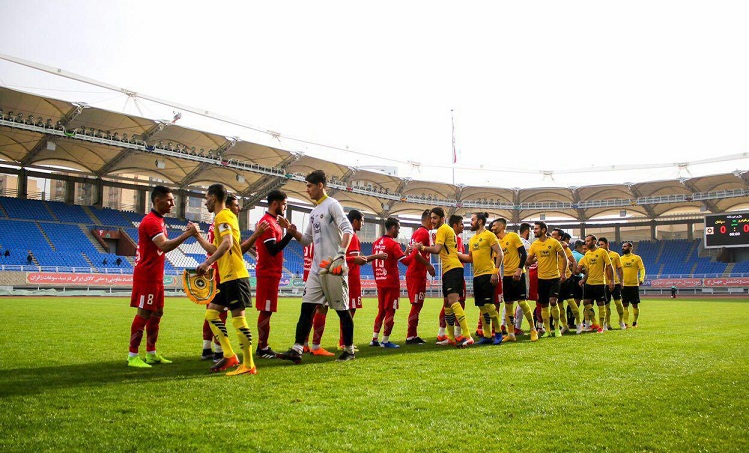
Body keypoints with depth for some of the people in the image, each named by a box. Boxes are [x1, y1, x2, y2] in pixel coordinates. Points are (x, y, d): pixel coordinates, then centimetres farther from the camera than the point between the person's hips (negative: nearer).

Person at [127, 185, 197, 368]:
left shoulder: (159, 220, 16)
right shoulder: (151, 221, -17)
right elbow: (164, 246, -29)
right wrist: (187, 234, -27)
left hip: (155, 276, 10)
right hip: (146, 276, -10)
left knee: (157, 312, 13)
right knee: (143, 314, -7)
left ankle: (151, 353, 20)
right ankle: (133, 356, 0)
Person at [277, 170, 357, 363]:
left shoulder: (332, 205, -5)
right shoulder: (314, 211, 20)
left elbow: (348, 229, -15)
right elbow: (307, 240, 24)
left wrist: (341, 254, -26)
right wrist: (292, 229, 8)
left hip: (333, 267, -8)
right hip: (316, 268, 8)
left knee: (342, 309, 1)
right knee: (307, 307, 2)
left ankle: (349, 350, 13)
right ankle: (297, 349, 3)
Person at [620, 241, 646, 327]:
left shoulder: (637, 258, 0)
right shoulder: (621, 258, 10)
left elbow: (642, 269, -4)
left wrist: (641, 278, -20)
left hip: (634, 285, -3)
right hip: (624, 285, 3)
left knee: (635, 305, 3)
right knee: (625, 305, 2)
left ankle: (635, 322, 18)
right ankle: (626, 323, 5)